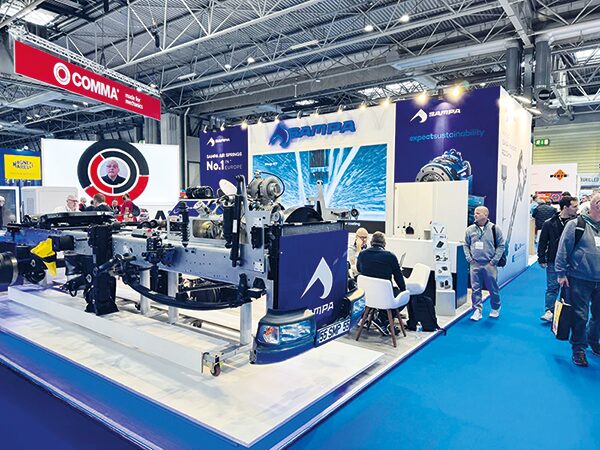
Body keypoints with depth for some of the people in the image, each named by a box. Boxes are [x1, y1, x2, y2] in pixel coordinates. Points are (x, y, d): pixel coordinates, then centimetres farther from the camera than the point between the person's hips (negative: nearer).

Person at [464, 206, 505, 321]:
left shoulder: (494, 229, -3)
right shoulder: (470, 229, 4)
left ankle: (495, 308, 31)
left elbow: (501, 246, -1)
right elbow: (466, 245, 11)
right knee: (475, 289, 3)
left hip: (489, 265, -2)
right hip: (475, 264, 2)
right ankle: (477, 310, 13)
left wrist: (494, 261, -6)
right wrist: (469, 258, 0)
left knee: (493, 288, 9)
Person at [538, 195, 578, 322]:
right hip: (553, 261, -1)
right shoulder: (549, 223, -5)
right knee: (552, 287, 5)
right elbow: (542, 242, -1)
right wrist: (542, 259, -2)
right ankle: (549, 311, 12)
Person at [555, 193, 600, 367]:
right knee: (580, 316, 2)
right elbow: (562, 250, -6)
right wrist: (561, 274, -9)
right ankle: (578, 349, 18)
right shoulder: (576, 225, -6)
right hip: (579, 280, -4)